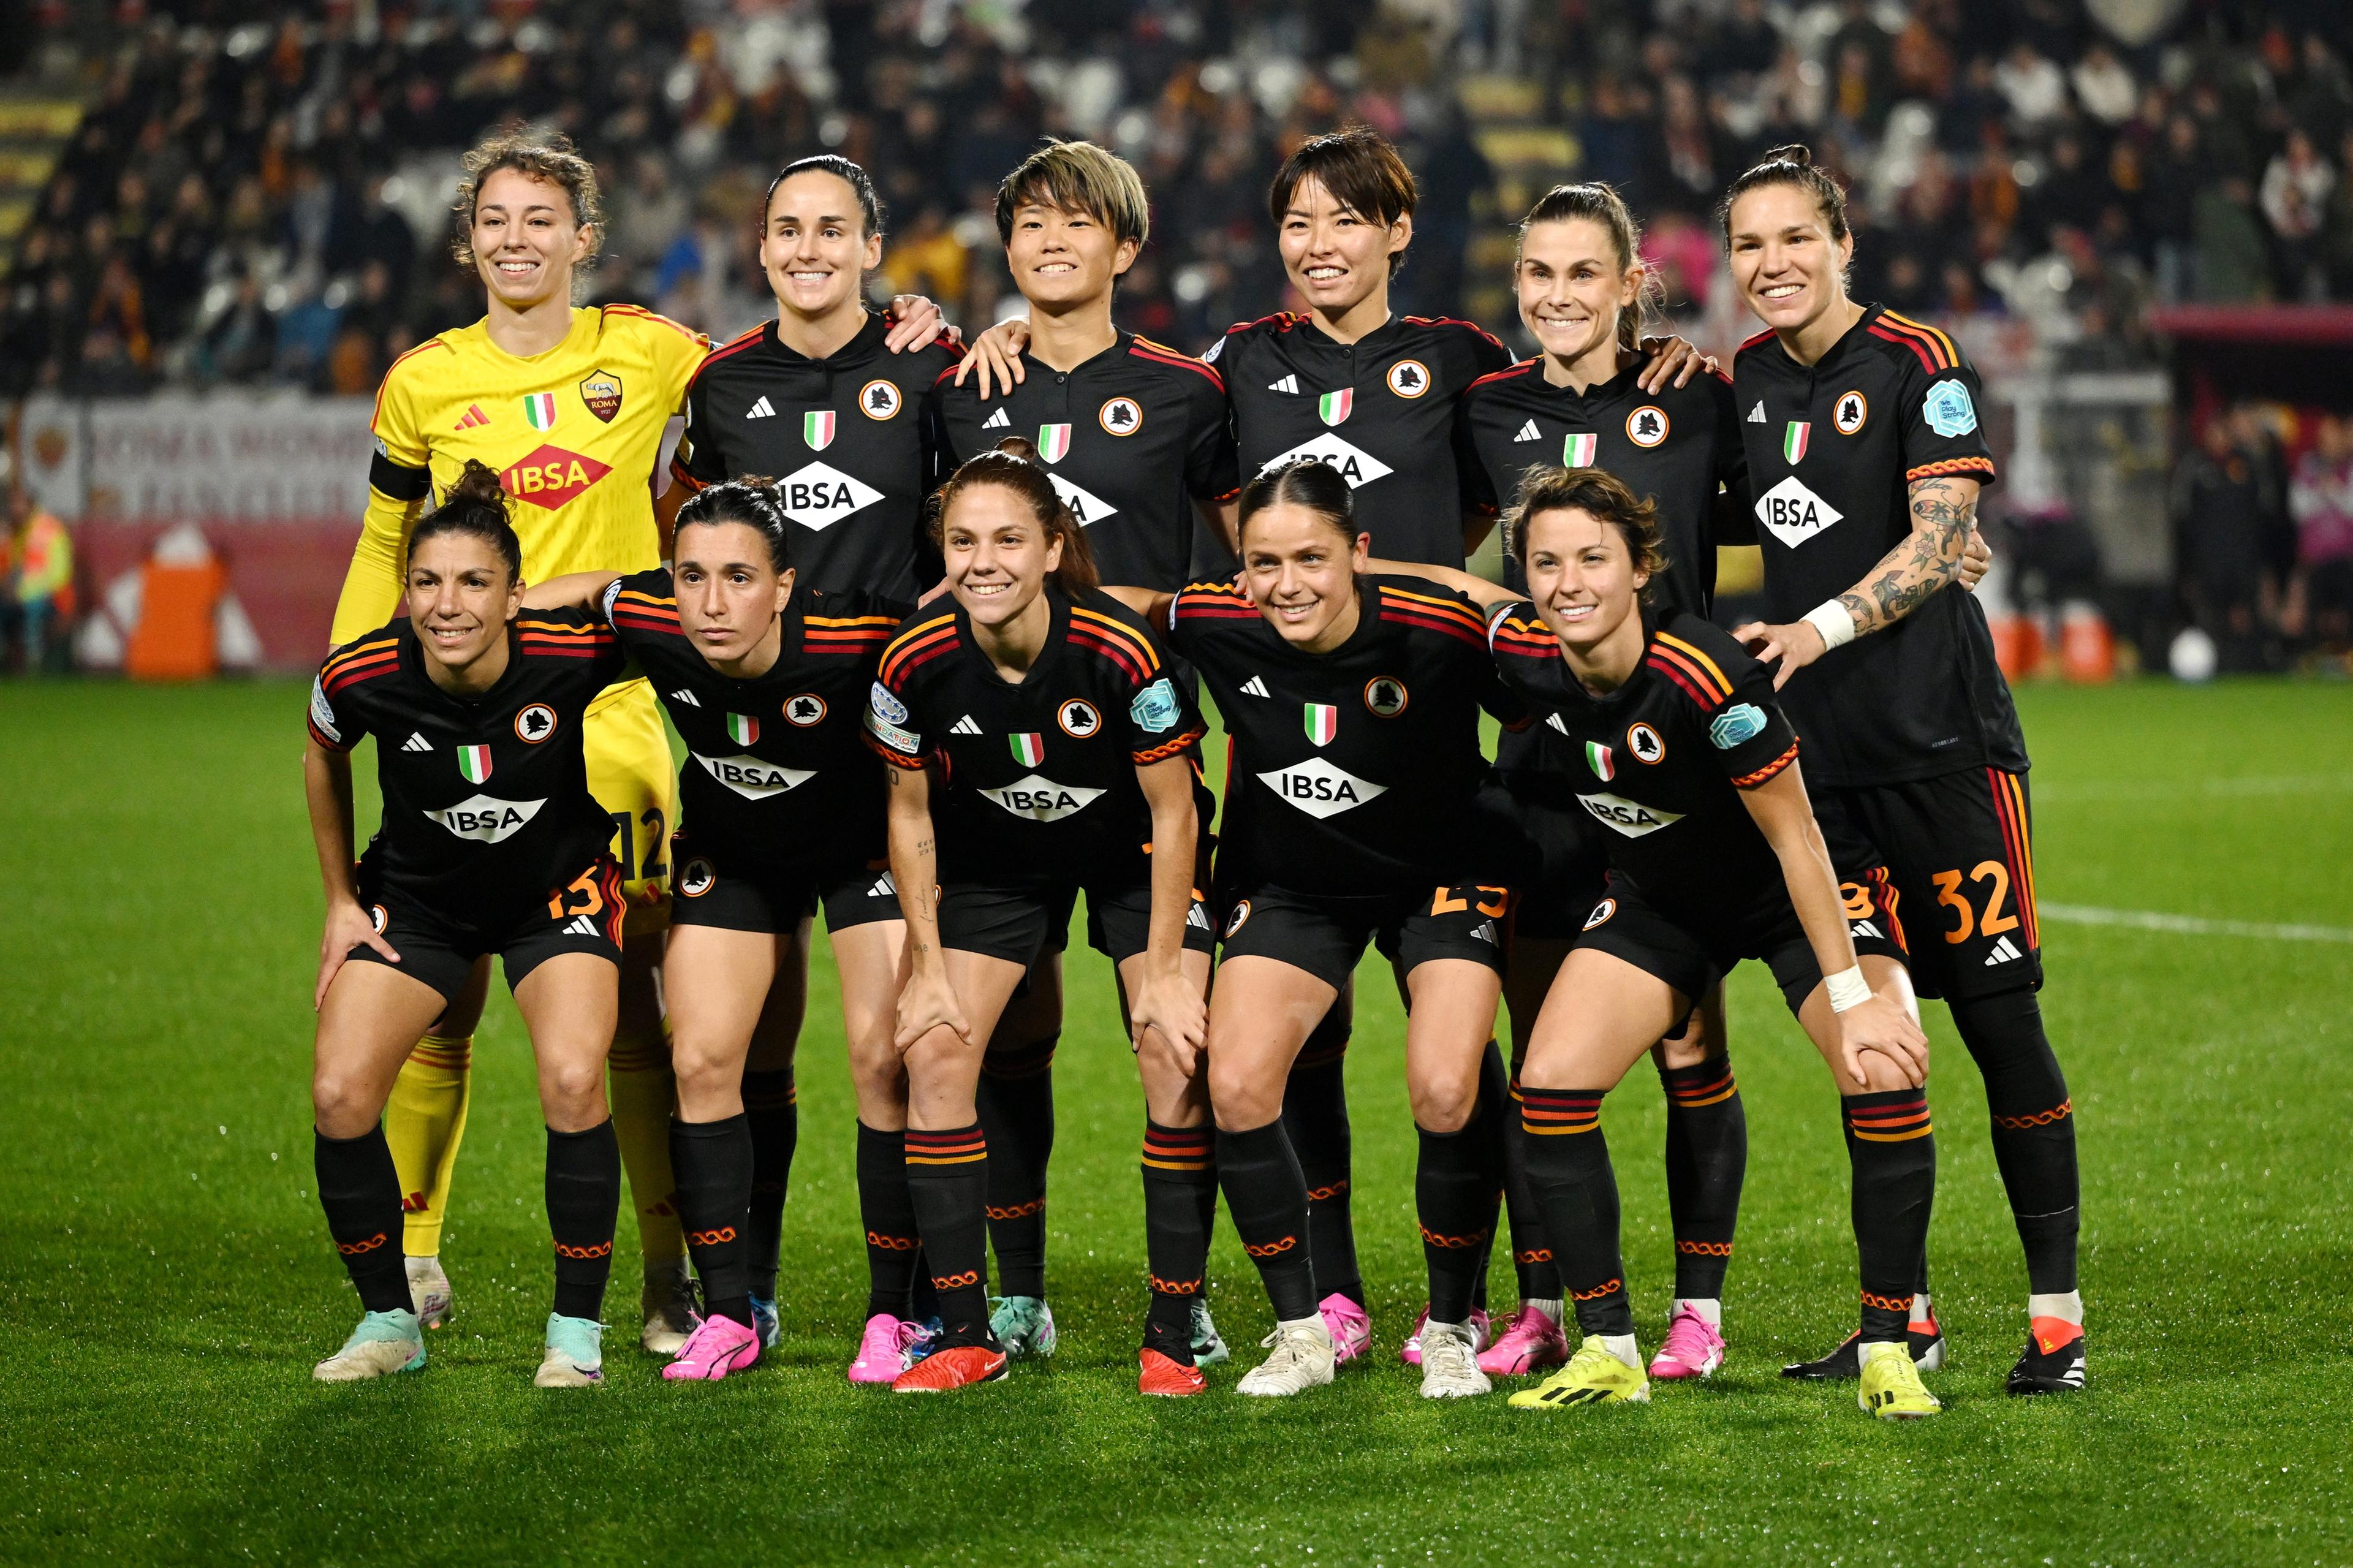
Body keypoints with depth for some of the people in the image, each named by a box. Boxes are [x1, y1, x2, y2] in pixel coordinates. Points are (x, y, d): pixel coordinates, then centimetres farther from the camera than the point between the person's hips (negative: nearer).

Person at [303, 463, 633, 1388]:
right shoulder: (361, 678, -24)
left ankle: (577, 1328, -6)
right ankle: (389, 1322, 8)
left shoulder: (574, 653, -30)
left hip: (558, 888, -2)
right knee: (340, 1097, -12)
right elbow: (324, 758, 1)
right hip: (416, 899, 2)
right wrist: (341, 900, 5)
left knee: (573, 1082, -23)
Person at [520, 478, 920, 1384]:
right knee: (703, 1063, -1)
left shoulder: (855, 636, -37)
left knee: (884, 1058, -12)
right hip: (731, 852, 3)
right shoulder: (647, 622, -28)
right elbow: (591, 587, -4)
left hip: (862, 842, -3)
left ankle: (895, 1312, 1)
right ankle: (734, 1313, 12)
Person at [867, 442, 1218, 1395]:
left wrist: (1163, 974, -16)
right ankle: (965, 1334, -1)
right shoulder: (915, 664, -24)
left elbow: (1173, 814, -18)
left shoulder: (1122, 653, -32)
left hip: (1133, 857, -2)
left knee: (1177, 1058, -17)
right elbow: (911, 819, -6)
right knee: (935, 1050, -10)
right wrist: (929, 966, -7)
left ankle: (1171, 1335, -7)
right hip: (994, 860, 2)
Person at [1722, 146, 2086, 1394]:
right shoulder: (1741, 381, 12)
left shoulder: (1918, 365, -5)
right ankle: (1900, 1313, 14)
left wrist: (1819, 628, -21)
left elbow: (1942, 541, -12)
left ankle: (2056, 1310, 1)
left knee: (1996, 1013, -6)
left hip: (1939, 733, -5)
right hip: (1813, 749, 5)